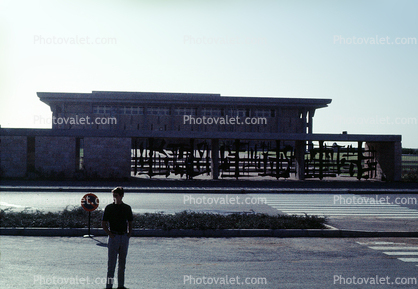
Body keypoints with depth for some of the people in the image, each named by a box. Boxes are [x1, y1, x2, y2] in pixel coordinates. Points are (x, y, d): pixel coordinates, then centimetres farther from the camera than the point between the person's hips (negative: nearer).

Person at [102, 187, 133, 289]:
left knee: (122, 263, 10)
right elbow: (103, 223, 0)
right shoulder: (109, 208, -2)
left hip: (125, 237, 3)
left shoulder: (127, 208, 8)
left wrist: (130, 233, 1)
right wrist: (109, 234, -11)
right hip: (114, 237, -3)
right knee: (111, 263, -3)